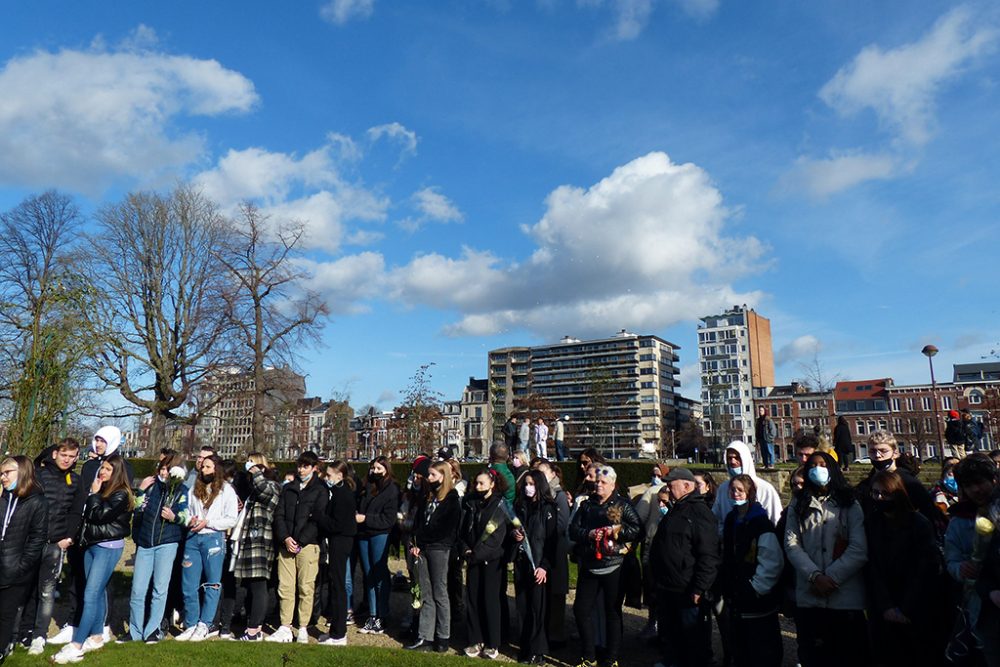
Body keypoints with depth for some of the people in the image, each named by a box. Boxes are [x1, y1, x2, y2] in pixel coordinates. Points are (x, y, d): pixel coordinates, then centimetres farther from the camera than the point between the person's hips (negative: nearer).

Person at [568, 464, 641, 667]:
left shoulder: (623, 504, -2)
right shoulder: (587, 505, 10)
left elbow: (637, 529, -8)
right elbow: (572, 530, 5)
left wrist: (617, 531, -18)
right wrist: (588, 534, -12)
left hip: (613, 567, -4)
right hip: (588, 565, 4)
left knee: (613, 612, 8)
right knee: (581, 609, 7)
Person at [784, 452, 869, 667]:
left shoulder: (849, 504, 8)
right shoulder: (798, 505, 12)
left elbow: (859, 549, -3)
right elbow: (791, 545, 1)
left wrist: (831, 577, -11)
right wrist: (815, 576, -14)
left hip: (846, 597, -1)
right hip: (809, 598, 1)